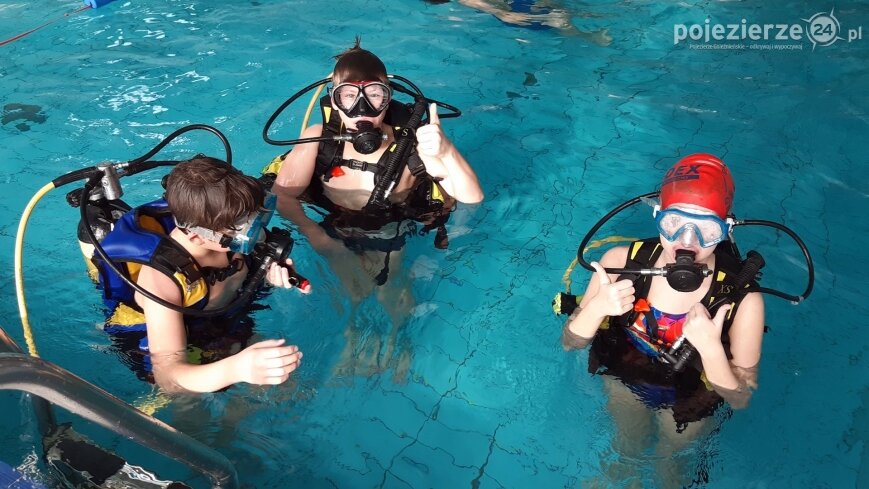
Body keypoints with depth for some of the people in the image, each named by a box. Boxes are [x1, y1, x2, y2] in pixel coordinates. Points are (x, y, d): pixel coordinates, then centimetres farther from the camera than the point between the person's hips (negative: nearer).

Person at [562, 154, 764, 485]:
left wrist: (711, 348, -42)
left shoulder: (742, 300, -35)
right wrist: (596, 308, -41)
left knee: (671, 453, 30)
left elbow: (740, 399, -24)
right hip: (624, 378, 1)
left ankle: (669, 471, 65)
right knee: (629, 440, 32)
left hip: (687, 401, -1)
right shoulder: (622, 262, -31)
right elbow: (570, 343, -20)